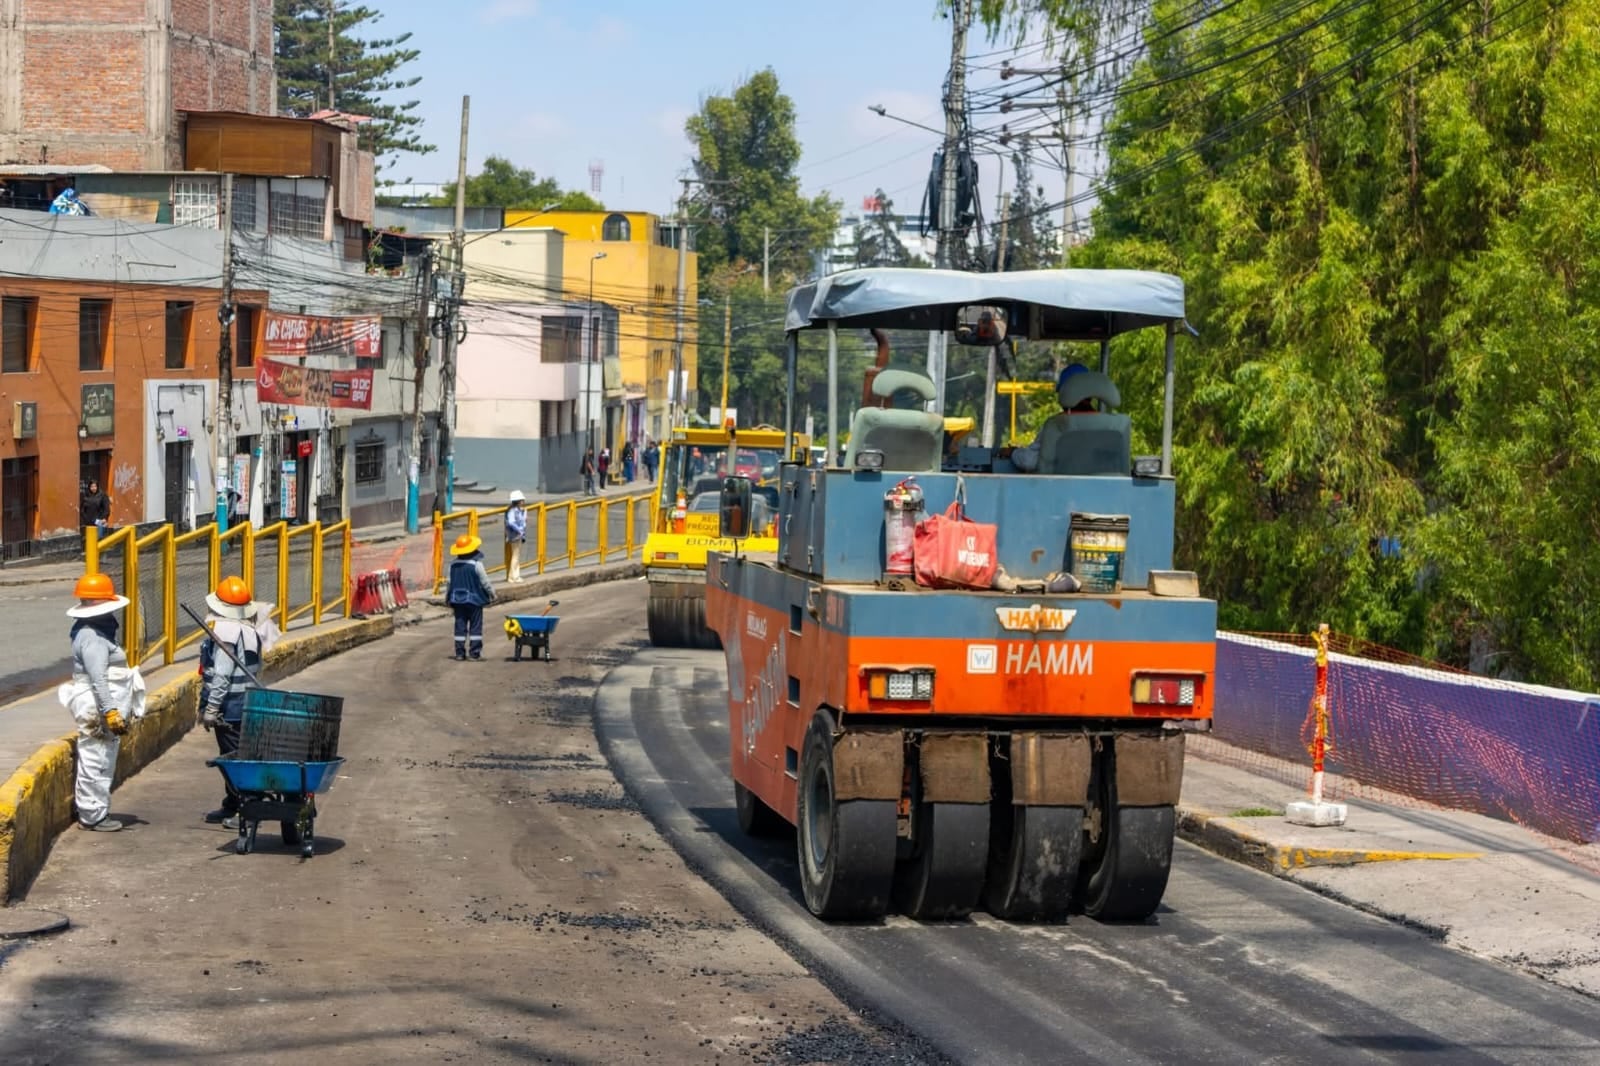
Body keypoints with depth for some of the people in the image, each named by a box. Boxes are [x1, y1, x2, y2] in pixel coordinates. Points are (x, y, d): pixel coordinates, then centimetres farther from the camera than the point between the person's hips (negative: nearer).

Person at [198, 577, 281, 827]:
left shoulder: (226, 632, -20)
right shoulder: (249, 630, 10)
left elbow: (221, 675, -23)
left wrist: (211, 707, -19)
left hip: (230, 708, -10)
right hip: (245, 703, 10)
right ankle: (231, 807, 27)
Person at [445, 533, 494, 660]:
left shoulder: (453, 565, 2)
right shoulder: (476, 564, -14)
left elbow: (450, 583, 8)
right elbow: (485, 582, -9)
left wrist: (448, 598, 20)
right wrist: (492, 594, 6)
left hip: (458, 599, 4)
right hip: (474, 600, -4)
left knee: (460, 626, 8)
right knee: (475, 626, 2)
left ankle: (460, 652, 7)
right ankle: (475, 652, -1)